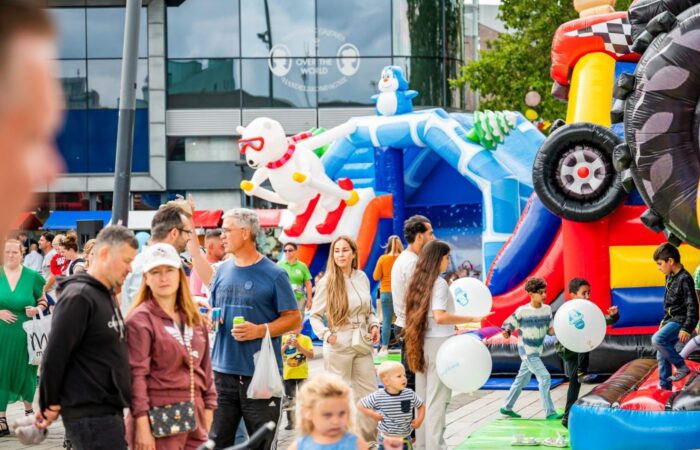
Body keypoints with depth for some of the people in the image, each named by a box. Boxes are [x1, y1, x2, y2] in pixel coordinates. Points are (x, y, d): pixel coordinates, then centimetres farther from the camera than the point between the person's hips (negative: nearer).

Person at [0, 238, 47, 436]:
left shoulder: (32, 276, 2)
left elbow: (44, 301, 10)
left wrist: (37, 310, -11)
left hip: (25, 333, 0)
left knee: (25, 372, 9)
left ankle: (28, 409, 34)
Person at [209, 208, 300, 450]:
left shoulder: (274, 274, -5)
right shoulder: (223, 271, 11)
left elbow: (293, 319, -4)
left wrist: (259, 330, -17)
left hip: (261, 374, -5)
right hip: (223, 371, 5)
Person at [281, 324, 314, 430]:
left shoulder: (306, 339, -2)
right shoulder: (283, 339, 4)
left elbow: (311, 355, -9)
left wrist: (298, 346, -18)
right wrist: (286, 345, -15)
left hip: (302, 374, -2)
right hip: (288, 374, 2)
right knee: (290, 400, 6)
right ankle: (290, 422, 13)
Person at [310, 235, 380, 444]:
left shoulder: (362, 278, 6)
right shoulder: (327, 282, -6)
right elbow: (314, 315, -1)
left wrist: (374, 325, 0)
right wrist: (326, 334, -17)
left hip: (362, 344, 4)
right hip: (338, 345, -4)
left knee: (369, 393, 6)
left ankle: (369, 441, 18)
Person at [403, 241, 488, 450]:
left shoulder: (418, 282, 11)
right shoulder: (439, 283, -12)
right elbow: (440, 316, -21)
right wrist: (472, 319, -20)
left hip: (422, 344, 8)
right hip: (439, 343, -8)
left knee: (423, 398, 10)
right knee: (437, 398, -5)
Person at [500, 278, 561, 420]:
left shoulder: (547, 310, 1)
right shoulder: (522, 311, -15)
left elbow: (550, 330, 6)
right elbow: (508, 324, -7)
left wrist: (556, 330, -16)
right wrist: (507, 332, -29)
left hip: (537, 351, 7)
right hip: (527, 351, -7)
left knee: (522, 380, 16)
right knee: (544, 378, -15)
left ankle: (507, 408, 29)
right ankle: (550, 412, -11)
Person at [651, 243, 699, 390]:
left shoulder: (684, 279, -18)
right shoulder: (670, 277, 10)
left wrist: (687, 328, -24)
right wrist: (665, 321, 26)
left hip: (680, 321, -9)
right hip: (671, 320, 9)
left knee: (657, 339, -26)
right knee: (662, 355, 8)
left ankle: (681, 366, -12)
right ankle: (665, 387, 16)